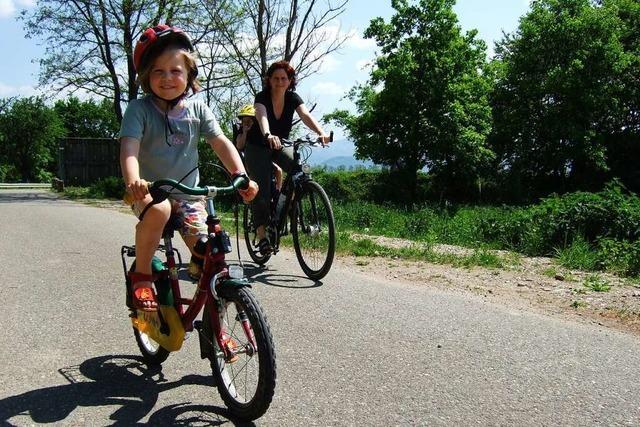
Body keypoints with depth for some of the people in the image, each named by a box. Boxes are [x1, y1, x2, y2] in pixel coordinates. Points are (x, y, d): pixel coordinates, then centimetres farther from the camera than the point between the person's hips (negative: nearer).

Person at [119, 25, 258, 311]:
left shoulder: (197, 109, 1)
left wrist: (241, 175, -20)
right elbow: (129, 147, -22)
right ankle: (141, 274, -15)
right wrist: (132, 180, -43)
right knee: (158, 210, -39)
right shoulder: (139, 109, -9)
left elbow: (221, 143, -2)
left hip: (188, 194, 3)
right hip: (149, 191, -3)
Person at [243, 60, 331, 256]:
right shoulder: (262, 97, -21)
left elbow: (305, 115, -29)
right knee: (261, 189, -16)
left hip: (280, 146, 3)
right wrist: (268, 135, -64)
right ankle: (262, 234, -5)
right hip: (257, 147, -3)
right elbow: (262, 116, -42)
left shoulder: (293, 98, -11)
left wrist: (321, 132, -49)